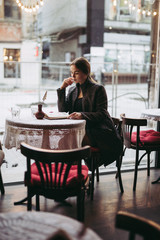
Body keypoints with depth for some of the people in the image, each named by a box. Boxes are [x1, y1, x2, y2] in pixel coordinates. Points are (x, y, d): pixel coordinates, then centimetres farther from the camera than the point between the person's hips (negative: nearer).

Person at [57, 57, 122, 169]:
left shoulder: (98, 89, -3)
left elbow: (102, 114, -12)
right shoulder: (72, 89, 15)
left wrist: (82, 115, -29)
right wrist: (62, 89, 0)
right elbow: (62, 110, 7)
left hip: (98, 130, -5)